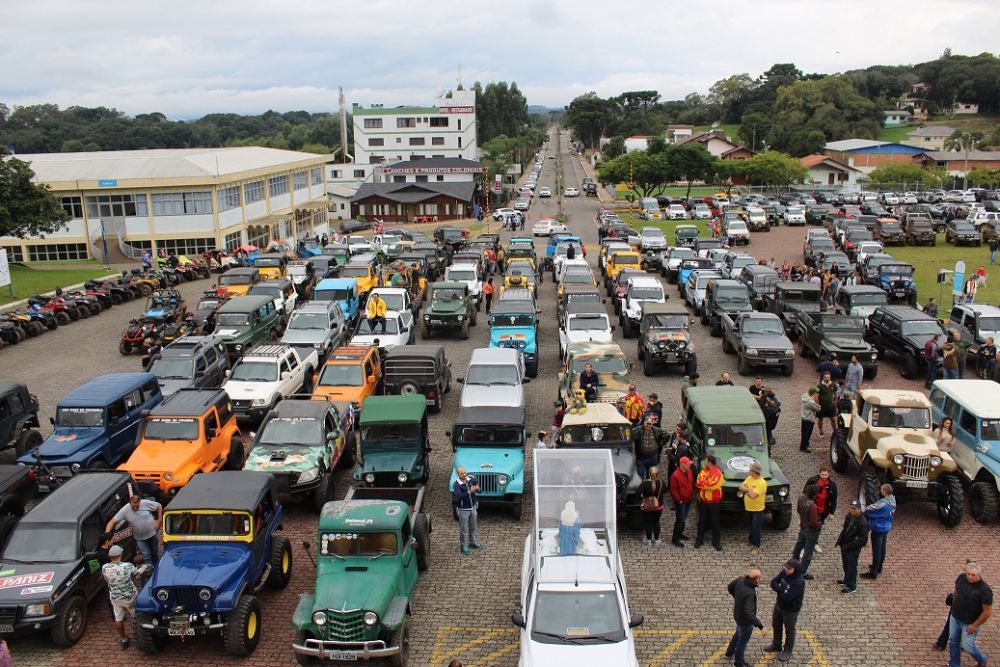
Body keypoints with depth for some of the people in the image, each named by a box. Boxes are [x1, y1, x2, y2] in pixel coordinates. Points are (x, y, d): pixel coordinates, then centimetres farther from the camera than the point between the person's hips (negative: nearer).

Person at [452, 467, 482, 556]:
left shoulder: (471, 479, -8)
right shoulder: (456, 484, -21)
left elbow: (478, 491, 5)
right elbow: (458, 497, -33)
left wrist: (477, 489, -19)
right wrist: (469, 492, -41)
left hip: (473, 508, 5)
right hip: (463, 510, -5)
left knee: (473, 527, 21)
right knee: (463, 529, 8)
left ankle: (472, 542, 41)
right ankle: (463, 546, 23)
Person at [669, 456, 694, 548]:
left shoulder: (690, 472, 0)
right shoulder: (675, 475, -23)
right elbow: (673, 490, -18)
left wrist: (692, 495, 11)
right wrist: (679, 500, -15)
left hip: (688, 500, 8)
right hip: (680, 502, -8)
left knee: (684, 518, 20)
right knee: (680, 520, -5)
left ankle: (680, 534, 36)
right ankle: (675, 539, 2)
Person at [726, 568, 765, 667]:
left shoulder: (740, 580, -18)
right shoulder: (749, 594, -41)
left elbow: (729, 587, 2)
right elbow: (749, 614, -42)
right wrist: (760, 625, -38)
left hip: (738, 615, 7)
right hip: (745, 620, -7)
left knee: (738, 634, 33)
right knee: (743, 641, 18)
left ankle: (730, 652, 55)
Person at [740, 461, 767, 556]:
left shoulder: (762, 483, -24)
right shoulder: (749, 478, 1)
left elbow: (753, 495, -30)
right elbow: (741, 487, -2)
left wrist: (746, 489, -15)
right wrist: (749, 490, -19)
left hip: (757, 510, -7)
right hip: (748, 508, 7)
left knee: (756, 529, 2)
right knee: (750, 528, 20)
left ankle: (756, 547, 15)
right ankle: (752, 543, 36)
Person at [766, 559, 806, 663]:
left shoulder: (799, 582, -34)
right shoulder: (784, 573, -13)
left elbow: (787, 597, -35)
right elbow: (773, 583, -11)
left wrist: (779, 589, -19)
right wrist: (783, 589, -26)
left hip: (791, 609, -7)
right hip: (779, 605, 7)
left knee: (789, 630, 16)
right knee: (776, 625, 24)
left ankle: (787, 651, 37)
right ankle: (776, 645, 47)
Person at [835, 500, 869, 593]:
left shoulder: (863, 522, -27)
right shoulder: (849, 516, -5)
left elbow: (863, 540, -23)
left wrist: (849, 546, -21)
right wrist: (841, 538, 5)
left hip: (853, 548, -8)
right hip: (845, 545, 8)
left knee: (851, 566, 6)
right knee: (845, 563, 23)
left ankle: (851, 586, 22)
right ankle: (847, 579, 44)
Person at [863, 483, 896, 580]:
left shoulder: (882, 504, -31)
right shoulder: (892, 501, -2)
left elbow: (868, 510, -23)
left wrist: (864, 510, -2)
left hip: (878, 529, -9)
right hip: (886, 528, 9)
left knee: (876, 551, 0)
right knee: (882, 549, 21)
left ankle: (873, 573, 8)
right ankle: (878, 568, 38)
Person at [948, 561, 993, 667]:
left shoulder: (985, 590, -26)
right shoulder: (961, 578, -10)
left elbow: (987, 612, -20)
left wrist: (974, 625, -15)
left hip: (969, 623, -5)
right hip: (955, 617, 6)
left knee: (967, 646, 7)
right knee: (954, 641, 18)